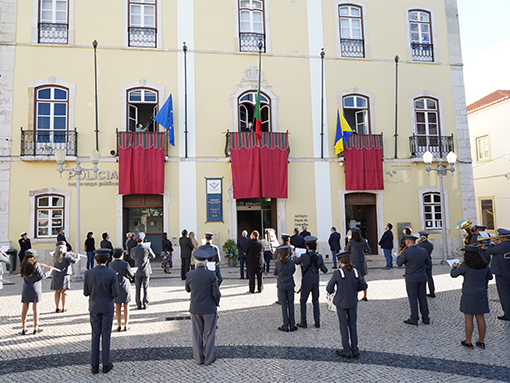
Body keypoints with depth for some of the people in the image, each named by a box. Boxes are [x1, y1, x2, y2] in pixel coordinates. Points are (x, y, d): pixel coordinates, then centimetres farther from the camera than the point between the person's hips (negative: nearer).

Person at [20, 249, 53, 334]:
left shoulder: (23, 266, 2)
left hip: (26, 289, 4)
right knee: (35, 308, 3)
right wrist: (49, 271, 2)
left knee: (25, 308, 8)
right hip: (35, 289, -4)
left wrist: (40, 267, 20)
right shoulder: (35, 265, -12)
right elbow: (41, 276, -13)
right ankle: (35, 328, 10)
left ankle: (24, 329, 13)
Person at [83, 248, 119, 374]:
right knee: (106, 335, 8)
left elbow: (86, 293, -3)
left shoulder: (88, 273, -10)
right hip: (107, 307, -2)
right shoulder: (111, 274, -18)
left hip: (94, 307, 2)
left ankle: (94, 365, 17)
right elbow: (115, 294, -14)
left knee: (95, 335, 12)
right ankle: (106, 364, 17)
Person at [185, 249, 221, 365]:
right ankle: (208, 358, 19)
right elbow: (216, 293, -11)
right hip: (209, 309, -2)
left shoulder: (189, 275, -8)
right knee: (209, 334, 11)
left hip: (195, 309, 2)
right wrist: (216, 304, 7)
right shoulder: (211, 275, -15)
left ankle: (199, 358, 24)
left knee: (197, 334, 15)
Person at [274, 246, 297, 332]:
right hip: (290, 285, 1)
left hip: (281, 286, -1)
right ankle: (292, 325, 16)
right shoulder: (292, 262, -12)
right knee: (290, 304, 11)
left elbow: (275, 273, 1)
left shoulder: (278, 263, -16)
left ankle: (285, 326, 11)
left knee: (284, 305, 8)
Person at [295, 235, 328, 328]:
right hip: (316, 281, 4)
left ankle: (303, 322, 12)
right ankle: (317, 322, 18)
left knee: (303, 301, 10)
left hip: (306, 281, -4)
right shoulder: (319, 256, -5)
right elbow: (324, 270, -2)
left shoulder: (304, 256, -16)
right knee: (315, 301, 16)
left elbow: (297, 261, 6)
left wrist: (294, 256, 27)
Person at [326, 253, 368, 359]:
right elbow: (364, 286, 2)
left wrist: (332, 291, 10)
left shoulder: (337, 273, -17)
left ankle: (346, 351, 16)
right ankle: (355, 350, 22)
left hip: (341, 303, -3)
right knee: (353, 325, 16)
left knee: (344, 326, 8)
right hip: (353, 302, 3)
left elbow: (329, 288, -12)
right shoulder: (355, 272, -6)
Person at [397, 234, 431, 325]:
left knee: (413, 298, 4)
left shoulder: (406, 252, -16)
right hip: (422, 278, 5)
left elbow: (399, 263, -2)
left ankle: (414, 319, 10)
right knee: (423, 298, 14)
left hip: (411, 279, -5)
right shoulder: (423, 251, -1)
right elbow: (428, 263, 10)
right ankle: (426, 318, 21)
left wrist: (398, 256, 17)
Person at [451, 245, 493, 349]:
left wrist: (455, 267, 15)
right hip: (482, 295, 5)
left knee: (469, 318, 4)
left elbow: (453, 274, -5)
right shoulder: (485, 265, -1)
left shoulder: (465, 266, -17)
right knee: (480, 318, 12)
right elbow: (489, 277, 16)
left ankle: (468, 342, 13)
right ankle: (481, 342, 22)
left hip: (469, 296, -5)